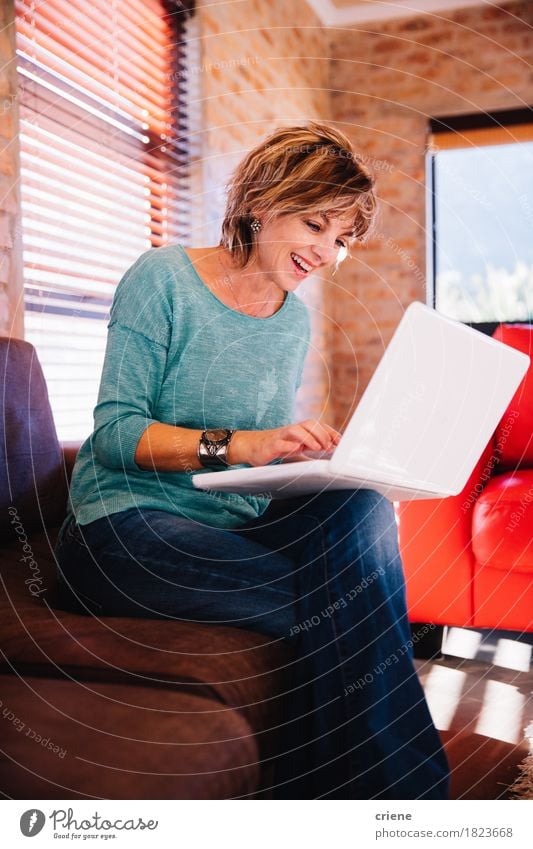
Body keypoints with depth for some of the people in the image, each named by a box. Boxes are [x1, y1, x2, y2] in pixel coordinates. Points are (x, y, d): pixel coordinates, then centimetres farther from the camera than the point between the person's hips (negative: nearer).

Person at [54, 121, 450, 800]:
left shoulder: (295, 318, 12)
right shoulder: (164, 279, -6)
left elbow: (270, 449, 13)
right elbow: (114, 431, -14)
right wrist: (237, 444, -29)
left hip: (234, 524, 6)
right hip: (127, 526, -5)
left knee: (364, 509, -25)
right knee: (340, 608, -28)